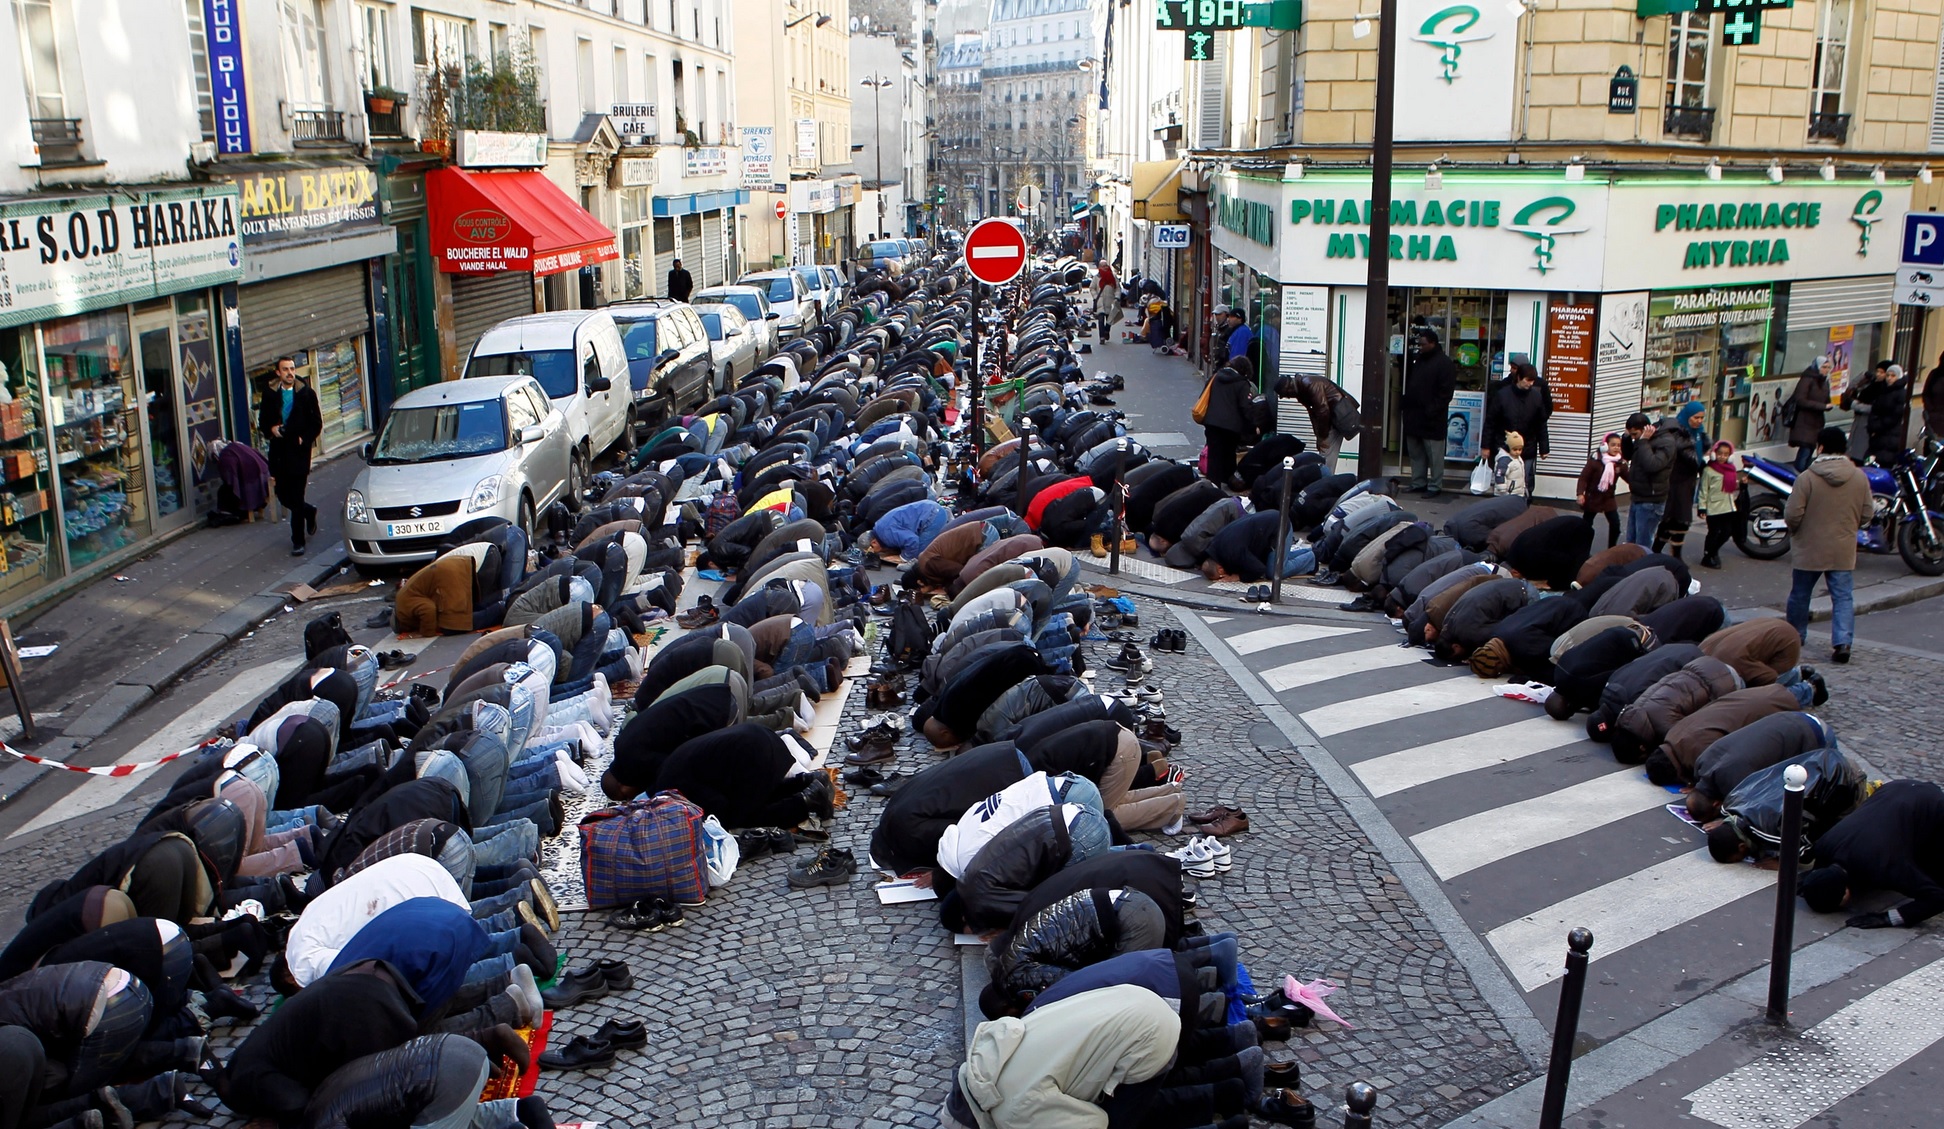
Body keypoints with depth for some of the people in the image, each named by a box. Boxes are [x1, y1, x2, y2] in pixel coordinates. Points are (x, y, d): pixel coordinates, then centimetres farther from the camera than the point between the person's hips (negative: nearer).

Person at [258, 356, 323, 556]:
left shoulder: (306, 393, 0)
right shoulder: (269, 394, 5)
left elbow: (317, 423, 3)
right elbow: (263, 421, 11)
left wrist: (304, 439, -9)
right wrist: (271, 429, -9)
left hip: (299, 452, -3)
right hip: (278, 451, 3)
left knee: (296, 498, -3)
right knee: (282, 495, 9)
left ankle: (298, 541, 5)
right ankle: (309, 512, 39)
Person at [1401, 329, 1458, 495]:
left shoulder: (1445, 364, -9)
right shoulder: (1417, 360, 15)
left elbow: (1445, 393, -15)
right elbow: (1407, 383, 23)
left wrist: (1431, 411, -21)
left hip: (1432, 420, -8)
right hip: (1413, 417, 8)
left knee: (1434, 455, -2)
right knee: (1415, 453, 14)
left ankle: (1435, 486, 3)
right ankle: (1418, 483, 22)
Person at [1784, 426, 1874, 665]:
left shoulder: (1807, 477, -16)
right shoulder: (1859, 477, -3)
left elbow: (1792, 515, -15)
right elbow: (1867, 514, 4)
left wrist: (1794, 529, 7)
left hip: (1809, 550, -2)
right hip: (1844, 551, 2)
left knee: (1800, 595, 15)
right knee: (1843, 597, 4)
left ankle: (1796, 637, 29)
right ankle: (1843, 642, -10)